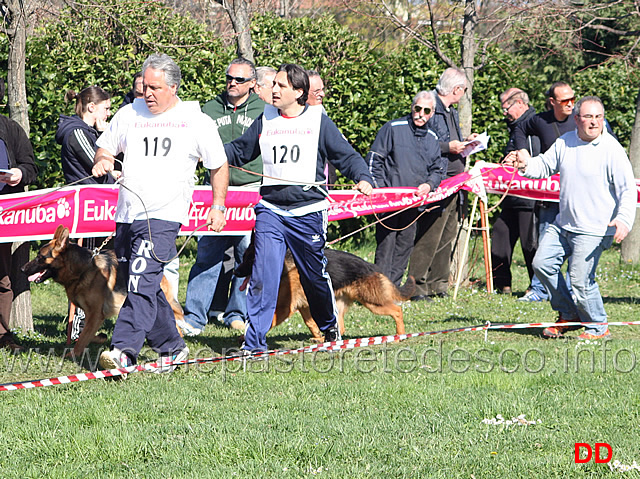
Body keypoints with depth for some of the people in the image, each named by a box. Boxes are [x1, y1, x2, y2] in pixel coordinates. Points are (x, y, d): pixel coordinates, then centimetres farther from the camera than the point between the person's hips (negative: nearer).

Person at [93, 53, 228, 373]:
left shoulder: (196, 122, 3)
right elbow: (105, 147, 23)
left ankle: (124, 350, -27)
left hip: (163, 216, -5)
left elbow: (219, 166, 13)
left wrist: (218, 207, 9)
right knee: (146, 287, 11)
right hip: (127, 214, 5)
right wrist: (102, 161, -1)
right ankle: (172, 347, 25)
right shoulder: (129, 115, 12)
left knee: (142, 281, -19)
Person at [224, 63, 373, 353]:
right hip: (271, 210, 1)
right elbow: (238, 151, 18)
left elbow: (346, 155, 1)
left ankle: (329, 326, 39)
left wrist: (363, 179, -16)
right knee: (263, 275, -12)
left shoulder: (318, 122, 0)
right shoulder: (265, 121, 8)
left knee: (314, 275, 12)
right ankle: (254, 342, -10)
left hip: (308, 212, -1)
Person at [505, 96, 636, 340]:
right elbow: (545, 166, 19)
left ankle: (598, 327, 8)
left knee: (580, 279, -12)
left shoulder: (612, 150, -12)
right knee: (542, 263, 6)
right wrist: (527, 164, -4)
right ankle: (568, 315, 23)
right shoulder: (565, 142, 7)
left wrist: (624, 220, -30)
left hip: (594, 229, -7)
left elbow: (628, 190, -15)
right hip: (563, 224, 7)